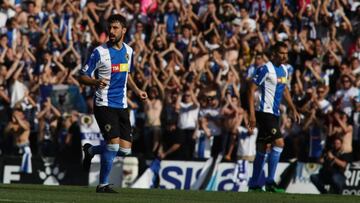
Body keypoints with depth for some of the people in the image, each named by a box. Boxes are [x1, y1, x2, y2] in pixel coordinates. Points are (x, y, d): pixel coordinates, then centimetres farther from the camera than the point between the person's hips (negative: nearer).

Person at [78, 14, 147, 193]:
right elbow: (82, 77, -6)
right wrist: (96, 82, -26)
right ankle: (103, 184, -1)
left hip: (121, 105, 6)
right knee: (114, 143, -18)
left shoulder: (128, 51, 9)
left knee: (125, 149, 1)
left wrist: (137, 90, 12)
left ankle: (90, 151, 28)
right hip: (104, 105, -6)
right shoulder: (100, 52, -9)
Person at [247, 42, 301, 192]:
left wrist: (293, 109, 20)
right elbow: (252, 89, -14)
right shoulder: (266, 69, -13)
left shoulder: (284, 70, 13)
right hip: (265, 112, -8)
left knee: (262, 149, 11)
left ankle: (254, 185, 16)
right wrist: (252, 114, -19)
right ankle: (270, 182, -12)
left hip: (274, 113, 9)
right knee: (279, 143, -16)